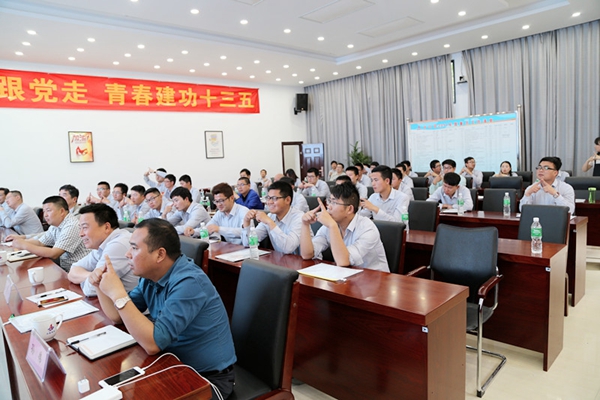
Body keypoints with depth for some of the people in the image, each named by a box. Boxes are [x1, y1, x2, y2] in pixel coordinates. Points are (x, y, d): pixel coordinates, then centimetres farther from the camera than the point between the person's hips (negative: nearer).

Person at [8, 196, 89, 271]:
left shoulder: (72, 226, -20)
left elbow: (53, 254, -21)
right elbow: (40, 242, 17)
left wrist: (25, 245, -15)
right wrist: (21, 240, 0)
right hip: (65, 269, 8)